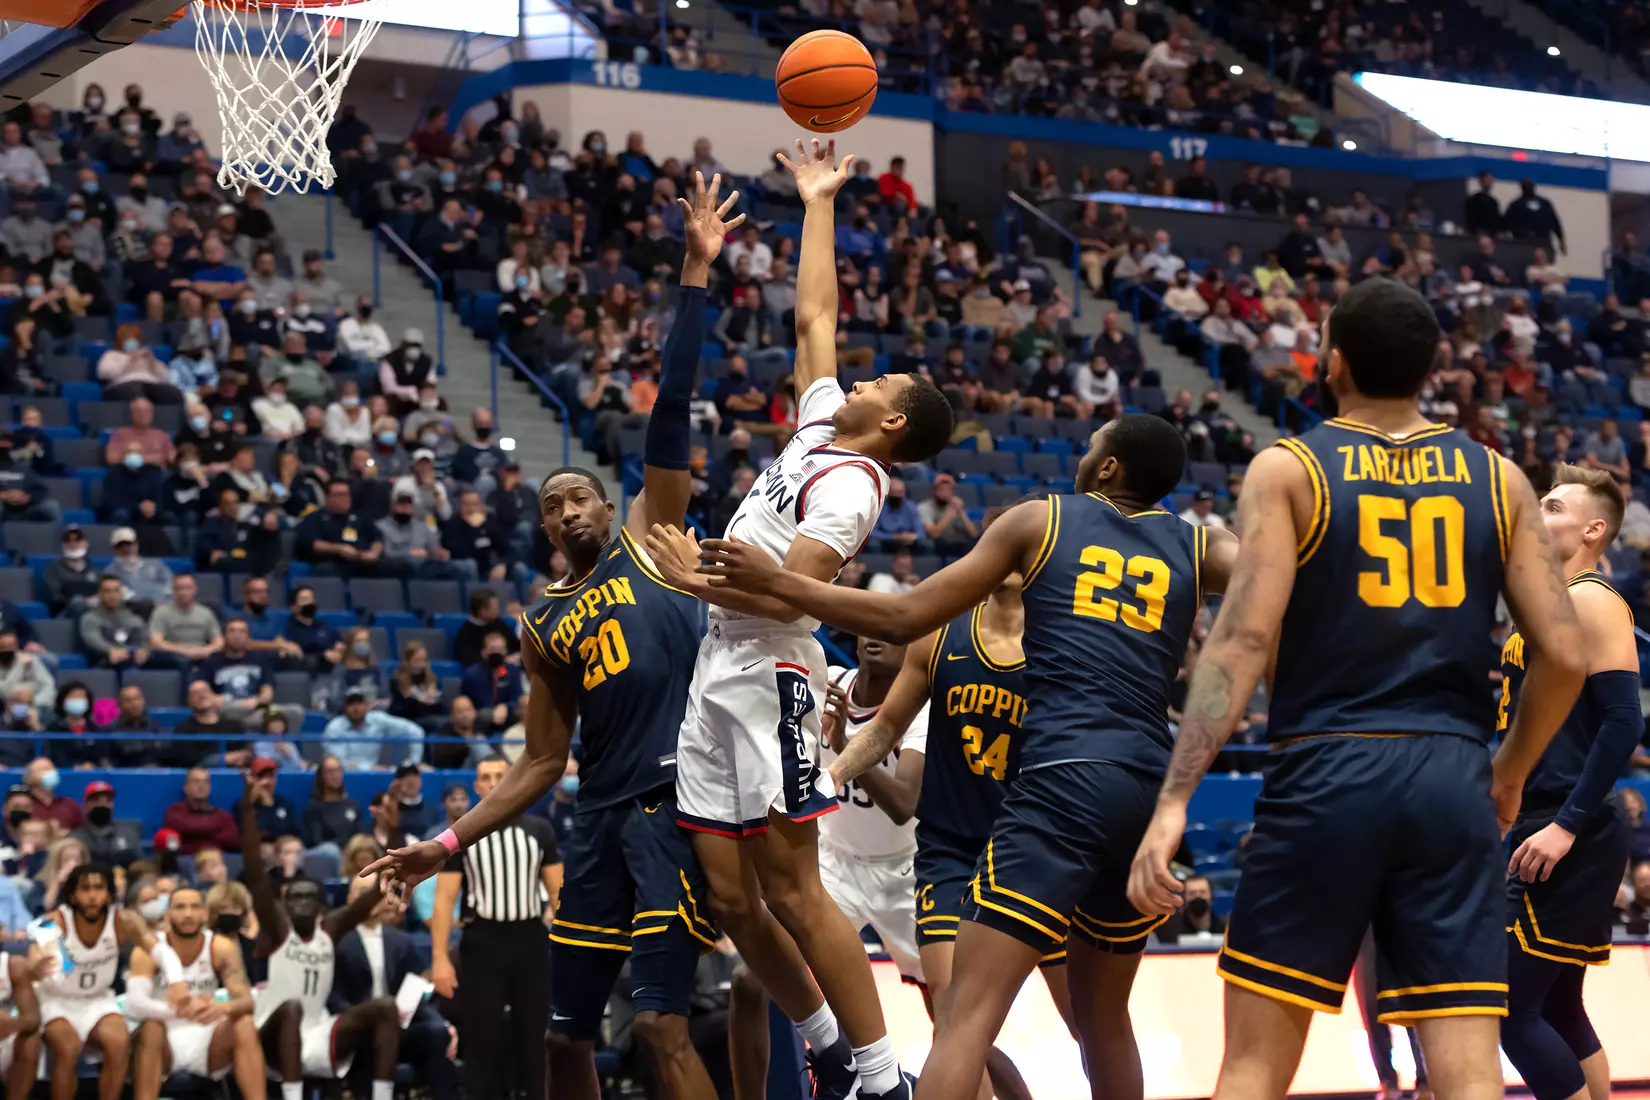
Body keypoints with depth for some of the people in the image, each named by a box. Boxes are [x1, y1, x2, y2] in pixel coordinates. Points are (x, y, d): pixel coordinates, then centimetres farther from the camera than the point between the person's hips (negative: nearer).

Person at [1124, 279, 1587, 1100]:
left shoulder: (1287, 470, 1)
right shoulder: (1497, 478, 9)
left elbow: (1243, 640, -11)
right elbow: (1562, 656, 4)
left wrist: (1174, 800, -14)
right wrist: (1510, 775, 21)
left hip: (1325, 777, -2)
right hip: (1451, 779, 2)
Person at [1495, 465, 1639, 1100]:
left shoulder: (1591, 600, -11)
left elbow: (1623, 722, -20)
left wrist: (1566, 826, -23)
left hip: (1570, 842, -10)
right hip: (1542, 829, 10)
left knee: (1510, 1011, -11)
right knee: (1558, 1011, 11)